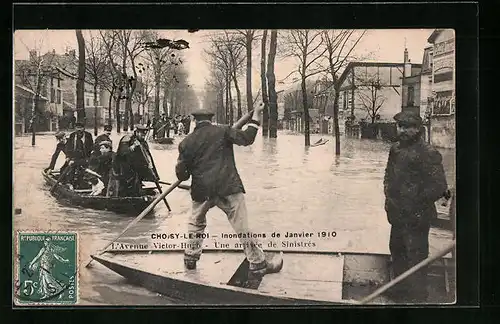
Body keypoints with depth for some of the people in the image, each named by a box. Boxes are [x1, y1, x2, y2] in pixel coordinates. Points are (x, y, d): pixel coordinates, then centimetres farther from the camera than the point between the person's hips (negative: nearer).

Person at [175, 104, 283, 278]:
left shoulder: (186, 142, 7)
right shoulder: (222, 131, 1)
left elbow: (181, 173, 6)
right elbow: (246, 138, -3)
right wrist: (256, 116, 6)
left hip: (201, 190, 3)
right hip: (228, 188, -3)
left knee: (196, 222, 27)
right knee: (242, 225, -2)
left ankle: (190, 257, 32)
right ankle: (258, 264, 0)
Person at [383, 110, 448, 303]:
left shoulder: (428, 154, -18)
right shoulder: (396, 149, 7)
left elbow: (439, 187, -20)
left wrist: (416, 202, -15)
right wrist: (389, 195, 8)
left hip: (416, 218, -9)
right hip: (397, 215, 9)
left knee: (415, 258, 0)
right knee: (397, 251, 22)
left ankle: (417, 297, 14)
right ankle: (400, 291, 41)